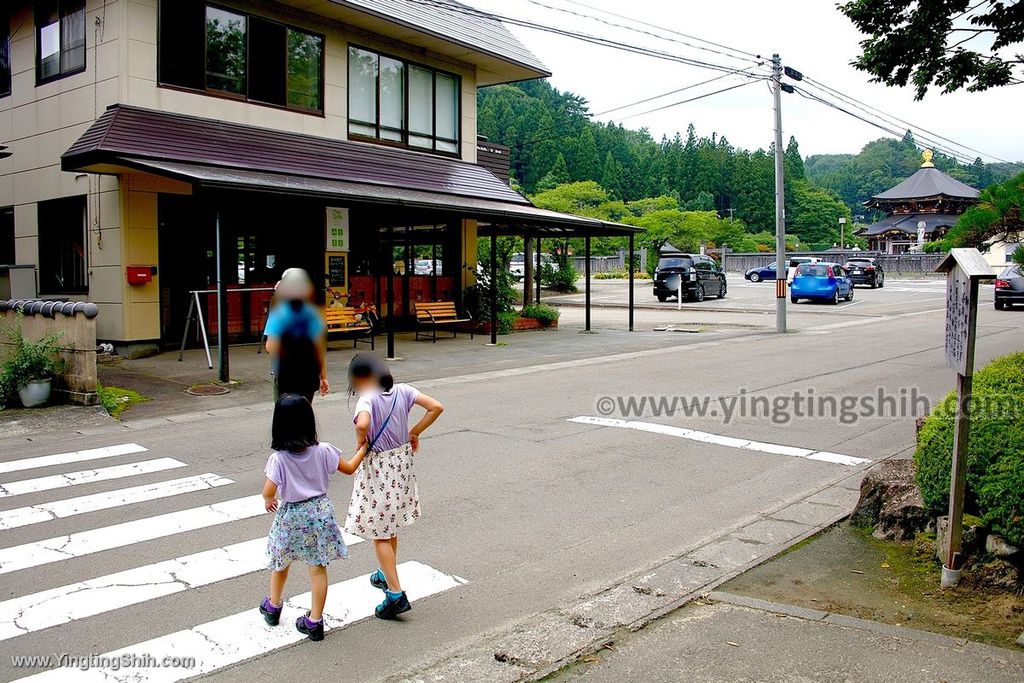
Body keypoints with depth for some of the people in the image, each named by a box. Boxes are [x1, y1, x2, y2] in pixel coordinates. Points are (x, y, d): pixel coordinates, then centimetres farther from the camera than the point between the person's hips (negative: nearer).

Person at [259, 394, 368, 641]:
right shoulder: (323, 451, -11)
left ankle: (273, 607, 44)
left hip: (291, 515, -1)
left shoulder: (278, 458, -19)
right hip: (320, 511, 1)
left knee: (281, 563, 22)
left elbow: (268, 491, -24)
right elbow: (349, 468, 2)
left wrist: (269, 501, -1)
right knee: (318, 567, 10)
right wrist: (363, 449, 18)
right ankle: (315, 621, 16)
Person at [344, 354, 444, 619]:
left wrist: (361, 441, -18)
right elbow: (436, 407, -3)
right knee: (390, 526, 24)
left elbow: (362, 424, -39)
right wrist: (414, 432, 6)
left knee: (379, 533, 2)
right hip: (402, 461, 7)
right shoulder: (402, 391, -1)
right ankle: (387, 575, 41)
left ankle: (396, 594, -1)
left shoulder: (367, 398, -19)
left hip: (378, 468, -7)